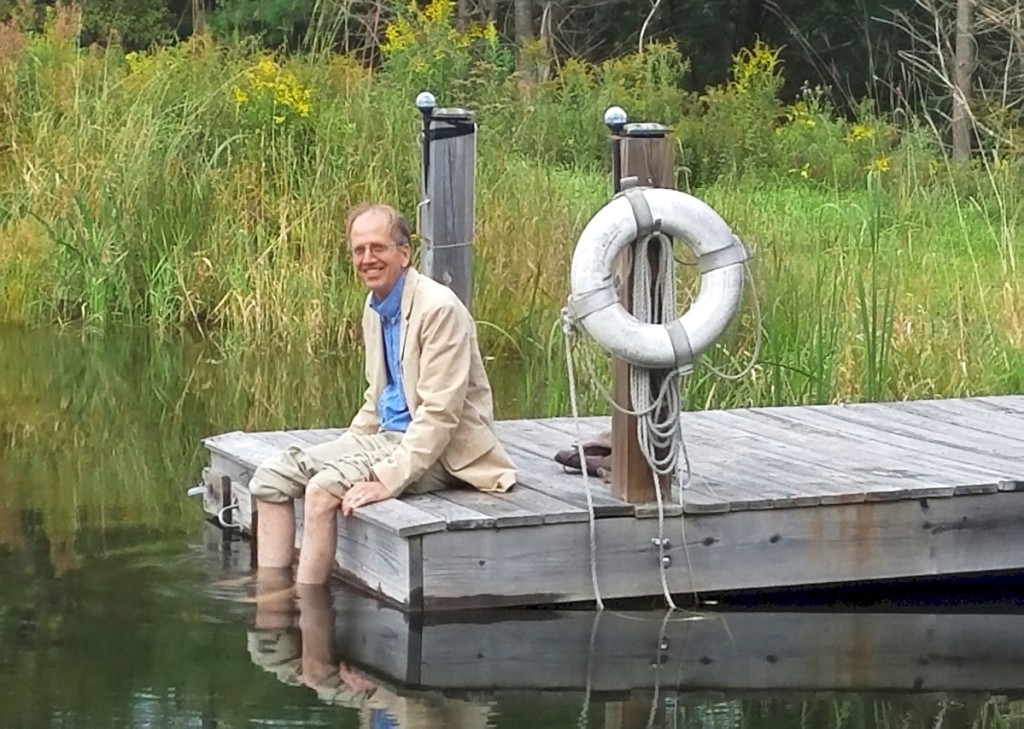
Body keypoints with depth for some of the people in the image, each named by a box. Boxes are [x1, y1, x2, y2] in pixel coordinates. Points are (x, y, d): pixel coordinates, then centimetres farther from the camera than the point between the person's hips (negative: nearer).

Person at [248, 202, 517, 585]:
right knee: (273, 476, -4)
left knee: (324, 488, -28)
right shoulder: (376, 307, 11)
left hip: (440, 452, -9)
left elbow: (440, 414, -21)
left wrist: (388, 480, -26)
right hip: (388, 435, 9)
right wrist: (345, 448, 8)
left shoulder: (438, 308, -17)